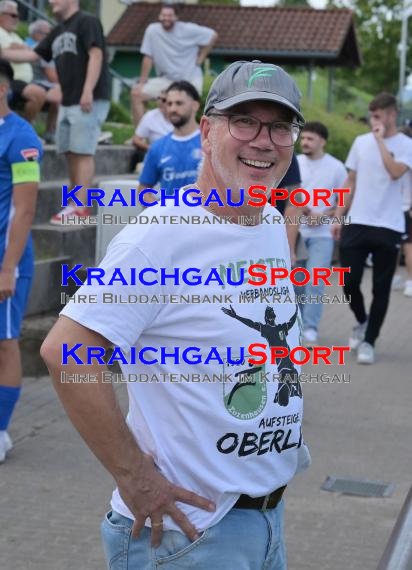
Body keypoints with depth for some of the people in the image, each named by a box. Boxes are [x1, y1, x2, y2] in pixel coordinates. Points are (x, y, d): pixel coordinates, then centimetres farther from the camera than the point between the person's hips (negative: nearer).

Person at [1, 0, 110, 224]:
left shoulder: (87, 21, -6)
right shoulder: (57, 32, 19)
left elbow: (96, 55, -15)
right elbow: (33, 54, 20)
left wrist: (88, 91, -23)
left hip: (89, 101, -9)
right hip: (67, 102, 9)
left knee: (83, 152, -11)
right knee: (70, 152, 8)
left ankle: (80, 208, -13)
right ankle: (75, 202, 14)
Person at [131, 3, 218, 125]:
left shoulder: (188, 30, -9)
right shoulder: (152, 30, -7)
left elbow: (213, 36, 0)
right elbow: (148, 58, -5)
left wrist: (200, 58, -3)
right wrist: (142, 82, -6)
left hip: (190, 78, -2)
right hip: (166, 79, 3)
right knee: (136, 93, -10)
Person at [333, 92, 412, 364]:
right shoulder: (361, 142, 8)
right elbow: (351, 183, 13)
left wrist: (381, 139, -15)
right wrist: (338, 217, 8)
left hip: (388, 227, -3)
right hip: (357, 223, 3)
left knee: (381, 288, 3)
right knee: (350, 282, 1)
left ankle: (369, 341, 14)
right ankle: (362, 322, 29)